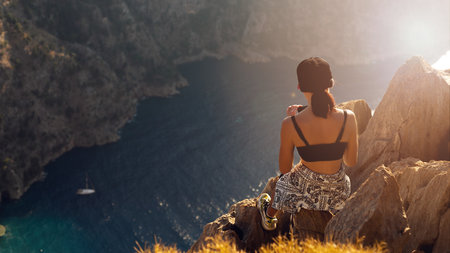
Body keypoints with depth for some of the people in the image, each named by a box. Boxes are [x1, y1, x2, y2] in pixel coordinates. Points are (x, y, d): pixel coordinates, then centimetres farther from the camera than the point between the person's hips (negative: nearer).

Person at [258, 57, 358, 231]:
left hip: (304, 191, -1)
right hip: (337, 194, 2)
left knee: (283, 180, 37)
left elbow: (284, 168, -8)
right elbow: (351, 162, -5)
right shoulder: (348, 118, -20)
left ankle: (269, 215, 64)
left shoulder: (291, 125, -24)